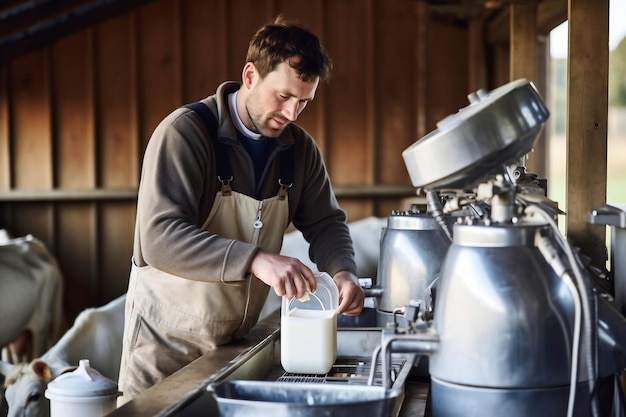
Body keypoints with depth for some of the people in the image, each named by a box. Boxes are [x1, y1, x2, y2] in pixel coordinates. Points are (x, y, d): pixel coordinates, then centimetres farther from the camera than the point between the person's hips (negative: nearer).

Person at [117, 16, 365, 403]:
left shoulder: (299, 147, -2)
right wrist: (255, 260, -41)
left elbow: (326, 222, 6)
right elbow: (159, 238, -30)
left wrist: (343, 271, -16)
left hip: (238, 338, 5)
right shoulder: (185, 132, -20)